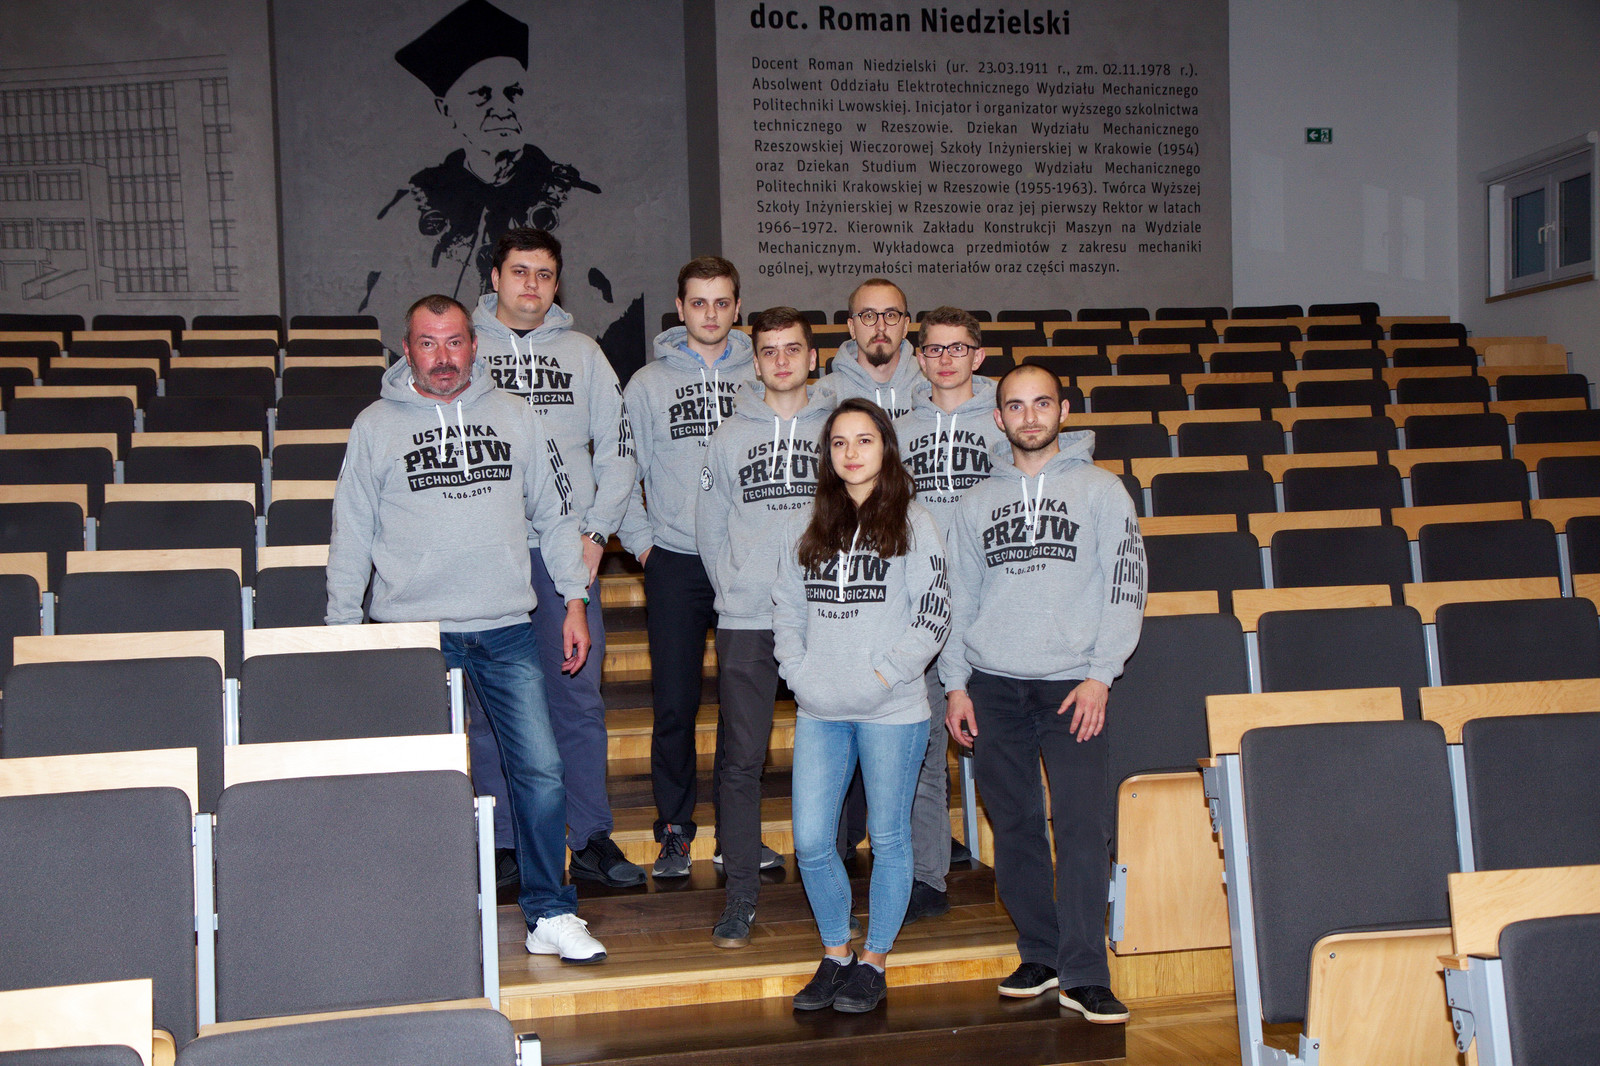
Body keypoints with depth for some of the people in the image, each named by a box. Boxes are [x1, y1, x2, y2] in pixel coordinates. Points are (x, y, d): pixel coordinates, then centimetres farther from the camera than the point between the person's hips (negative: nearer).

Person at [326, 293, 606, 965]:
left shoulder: (514, 417, 10)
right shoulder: (375, 426, 5)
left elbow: (555, 514, 14)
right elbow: (350, 537, 7)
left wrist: (574, 601, 9)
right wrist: (341, 630, 3)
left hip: (506, 629, 2)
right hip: (412, 629, -1)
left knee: (540, 767, -1)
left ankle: (550, 916, 11)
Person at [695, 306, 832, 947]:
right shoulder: (729, 437, 10)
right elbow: (709, 532, 12)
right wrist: (736, 589, 3)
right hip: (745, 624, 0)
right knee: (742, 762, 0)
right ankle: (740, 899, 8)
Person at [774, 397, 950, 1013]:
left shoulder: (912, 525, -1)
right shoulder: (812, 528, 12)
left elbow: (933, 618, -6)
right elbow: (786, 607, 15)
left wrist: (882, 675, -13)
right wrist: (798, 672, 2)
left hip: (892, 713, -4)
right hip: (819, 713, 4)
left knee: (888, 839, 6)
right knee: (811, 843, 4)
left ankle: (873, 962, 20)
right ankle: (835, 955, 23)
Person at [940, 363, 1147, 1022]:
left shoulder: (1101, 489, 6)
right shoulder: (978, 501, 14)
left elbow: (1126, 585, 1)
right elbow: (959, 596, 15)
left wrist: (1101, 676, -9)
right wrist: (955, 683, 6)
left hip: (1071, 683, -3)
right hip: (993, 684, 3)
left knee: (1082, 827, -10)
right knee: (1014, 827, 5)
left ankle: (1084, 975, -6)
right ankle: (1040, 955, 17)